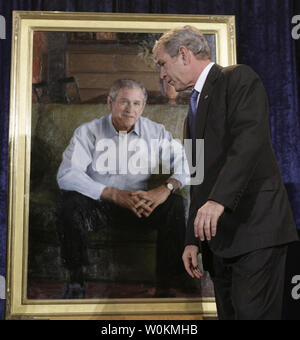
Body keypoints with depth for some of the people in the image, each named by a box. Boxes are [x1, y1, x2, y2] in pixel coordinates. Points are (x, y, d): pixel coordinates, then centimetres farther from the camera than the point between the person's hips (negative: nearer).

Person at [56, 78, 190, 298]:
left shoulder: (155, 132, 3)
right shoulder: (88, 132, -3)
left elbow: (185, 164, -3)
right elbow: (67, 175, -16)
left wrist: (167, 188, -25)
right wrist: (115, 195, -24)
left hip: (140, 204, 2)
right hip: (99, 205, -1)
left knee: (176, 204, -24)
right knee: (70, 203, -30)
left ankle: (164, 287, -15)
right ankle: (76, 281, -12)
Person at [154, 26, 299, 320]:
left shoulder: (238, 78, 0)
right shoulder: (195, 106, 23)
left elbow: (250, 138, -19)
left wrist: (219, 199, -29)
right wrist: (193, 240, 17)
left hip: (254, 228, -8)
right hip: (218, 236, 8)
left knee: (253, 313, -12)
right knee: (228, 314, 9)